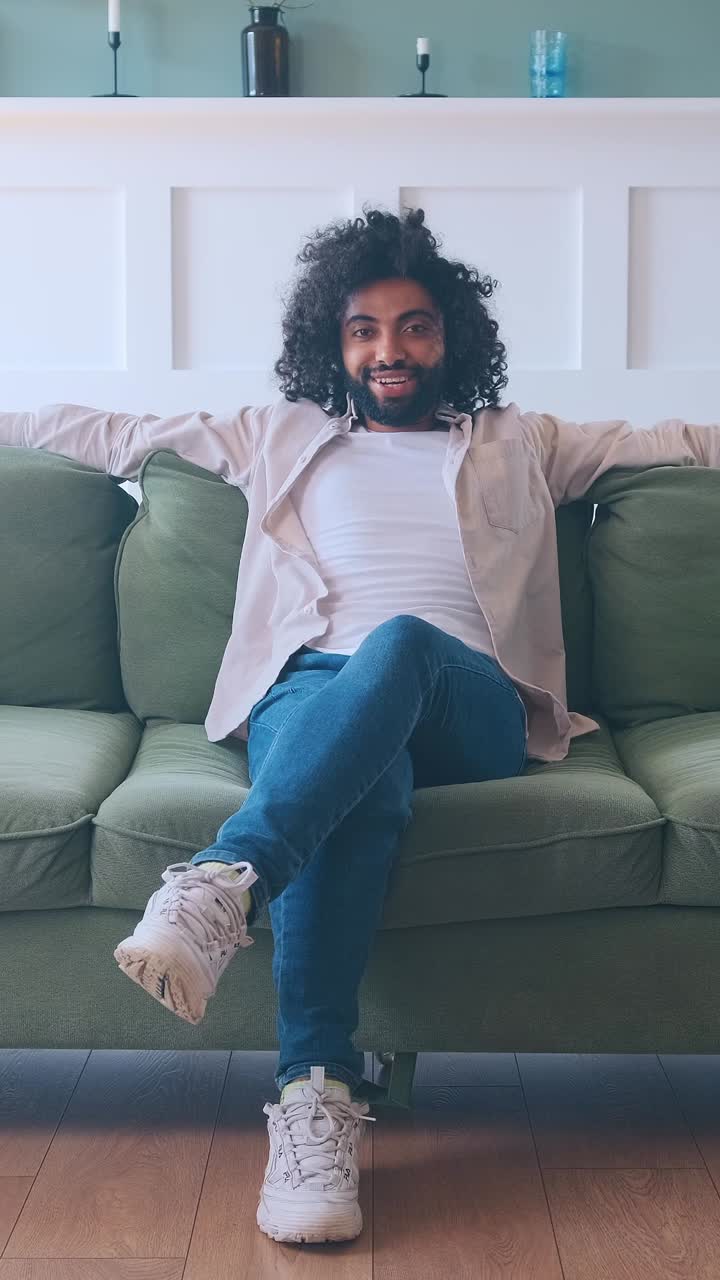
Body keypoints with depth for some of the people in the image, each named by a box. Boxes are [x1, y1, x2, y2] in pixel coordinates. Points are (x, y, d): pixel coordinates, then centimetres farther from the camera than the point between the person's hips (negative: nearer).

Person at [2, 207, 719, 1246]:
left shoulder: (520, 446, 29)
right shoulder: (281, 438, 30)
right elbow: (122, 434, 32)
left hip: (471, 707, 0)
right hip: (314, 694, 1)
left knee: (397, 645, -39)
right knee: (361, 790, -38)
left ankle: (224, 884, -55)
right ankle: (316, 1096, -49)